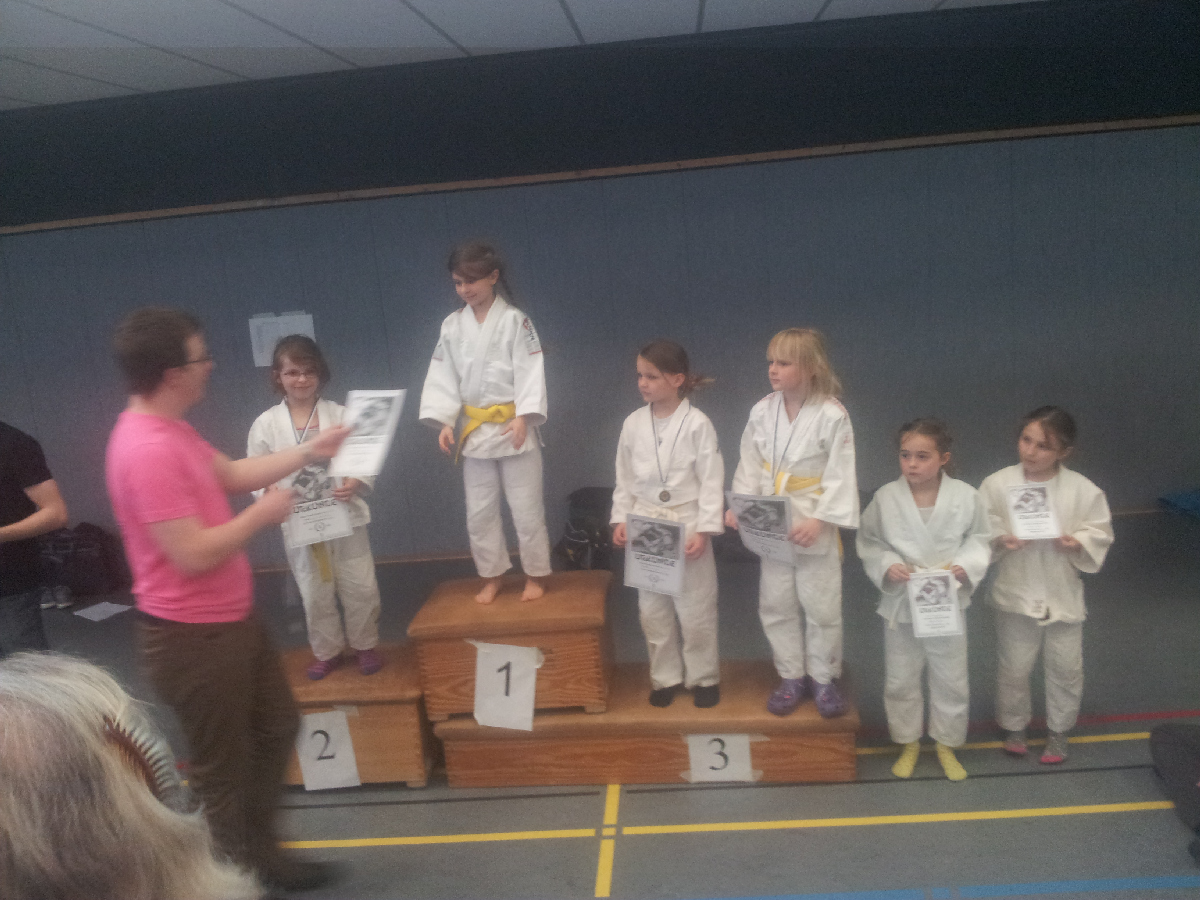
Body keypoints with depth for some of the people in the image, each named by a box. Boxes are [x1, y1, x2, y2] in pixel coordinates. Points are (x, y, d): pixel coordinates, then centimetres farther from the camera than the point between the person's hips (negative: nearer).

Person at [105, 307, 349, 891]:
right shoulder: (147, 449, -28)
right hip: (192, 637, -10)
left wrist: (310, 452, 17)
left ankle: (259, 850, 41)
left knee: (277, 727, 23)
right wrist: (264, 513, -15)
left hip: (232, 618, 10)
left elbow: (232, 474, 19)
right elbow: (192, 553, -29)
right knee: (223, 768, 9)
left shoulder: (169, 429, 5)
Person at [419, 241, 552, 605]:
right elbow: (443, 376, 4)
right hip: (475, 431, 4)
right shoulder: (452, 326, 5)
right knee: (479, 512, 11)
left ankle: (534, 575, 22)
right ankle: (491, 577, 28)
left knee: (527, 509, 4)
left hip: (514, 429, -4)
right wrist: (444, 421, -7)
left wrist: (523, 417, -22)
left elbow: (530, 373, -12)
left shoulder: (515, 320, -7)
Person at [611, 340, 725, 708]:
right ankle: (665, 676, 29)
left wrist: (704, 530, -14)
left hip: (687, 524, -4)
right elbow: (625, 478, 9)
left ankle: (703, 676, 26)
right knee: (652, 608, 12)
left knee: (695, 607, 6)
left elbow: (711, 481, -10)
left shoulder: (697, 424, -11)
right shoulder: (633, 423, 1)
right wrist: (620, 519, 3)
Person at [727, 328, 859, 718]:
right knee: (776, 605, 14)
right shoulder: (762, 411, -3)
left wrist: (819, 520, -23)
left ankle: (823, 678, 30)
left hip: (816, 530, -4)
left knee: (822, 608, 9)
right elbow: (750, 464, 4)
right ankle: (792, 677, 32)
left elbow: (840, 478, -14)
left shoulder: (832, 416, -15)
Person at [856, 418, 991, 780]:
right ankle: (908, 743, 37)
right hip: (900, 604, 0)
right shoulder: (885, 497, -12)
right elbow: (868, 543, -1)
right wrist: (886, 565, -18)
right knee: (900, 681, 14)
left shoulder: (965, 496, -12)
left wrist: (965, 565, -17)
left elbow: (980, 540, 1)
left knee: (951, 681, 15)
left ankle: (947, 744, 38)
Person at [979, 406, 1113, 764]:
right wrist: (1001, 541, -23)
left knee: (1066, 670, 14)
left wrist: (1078, 543, -18)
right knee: (1013, 668, 13)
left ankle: (1058, 731, 38)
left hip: (1063, 595, 1)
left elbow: (1100, 533, 1)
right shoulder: (997, 484, -12)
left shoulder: (1082, 490, -9)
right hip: (1015, 594, -1)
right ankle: (1014, 726, 38)